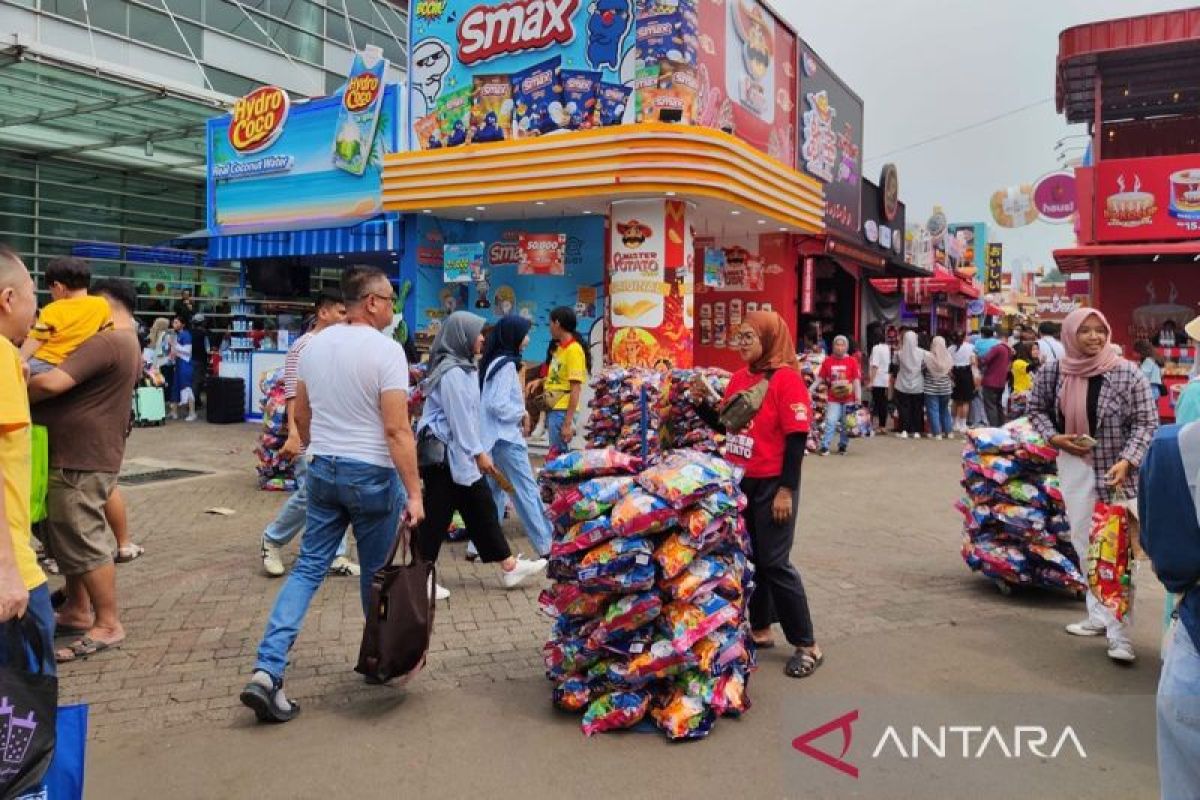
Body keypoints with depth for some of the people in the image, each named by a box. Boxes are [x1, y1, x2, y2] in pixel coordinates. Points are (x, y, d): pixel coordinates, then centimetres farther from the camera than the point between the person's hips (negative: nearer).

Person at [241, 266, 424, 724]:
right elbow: (397, 430, -19)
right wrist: (414, 492, -16)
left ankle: (267, 672, -1)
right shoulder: (386, 350, -15)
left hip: (323, 470, 6)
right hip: (372, 475, -5)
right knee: (376, 574, 11)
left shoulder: (314, 345, 6)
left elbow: (301, 415, 14)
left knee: (308, 569, 8)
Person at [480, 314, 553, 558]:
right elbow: (498, 404, -24)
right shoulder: (507, 364, -17)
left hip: (494, 435, 9)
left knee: (493, 490, 14)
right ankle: (546, 546, 4)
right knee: (527, 490, -3)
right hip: (506, 437, -9)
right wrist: (522, 414, -8)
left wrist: (519, 415, 8)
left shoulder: (494, 361, 11)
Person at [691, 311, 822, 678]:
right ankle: (760, 630, 31)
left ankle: (807, 646, 10)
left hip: (772, 484, -7)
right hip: (741, 481, 7)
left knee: (775, 563, -3)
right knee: (748, 559, 15)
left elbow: (797, 437, -17)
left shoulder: (786, 378, -15)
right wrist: (702, 402, -3)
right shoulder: (739, 377, 7)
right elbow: (724, 425, 15)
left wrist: (786, 490, -19)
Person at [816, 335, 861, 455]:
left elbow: (857, 379, -4)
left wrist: (858, 396, -9)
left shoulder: (852, 361, -3)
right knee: (830, 422, -8)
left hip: (849, 399, 0)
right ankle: (824, 446, -5)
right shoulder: (827, 361, 1)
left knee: (846, 424, 9)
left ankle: (842, 446, 24)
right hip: (833, 399, 0)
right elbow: (820, 378, 5)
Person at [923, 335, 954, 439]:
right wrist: (951, 382, 18)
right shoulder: (949, 357, -4)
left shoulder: (928, 357, -14)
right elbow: (952, 372, 4)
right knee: (945, 409, 17)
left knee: (933, 411, 3)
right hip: (945, 388, 4)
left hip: (931, 388, -4)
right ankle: (949, 431, 21)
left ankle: (937, 433, 2)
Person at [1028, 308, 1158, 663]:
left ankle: (1118, 630, -2)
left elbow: (1147, 422, -9)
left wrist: (1126, 461, -21)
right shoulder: (1052, 372, -2)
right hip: (1074, 465, 4)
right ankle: (1099, 615, 28)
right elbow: (1036, 408, 12)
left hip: (1115, 470, -4)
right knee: (1083, 543, 13)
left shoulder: (1127, 374, -11)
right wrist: (1054, 437, -5)